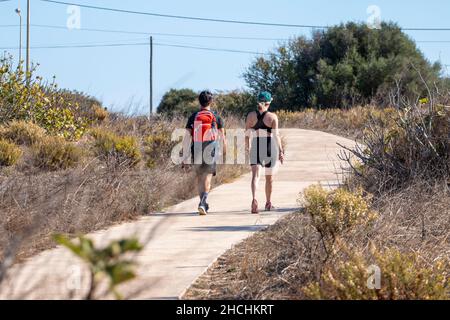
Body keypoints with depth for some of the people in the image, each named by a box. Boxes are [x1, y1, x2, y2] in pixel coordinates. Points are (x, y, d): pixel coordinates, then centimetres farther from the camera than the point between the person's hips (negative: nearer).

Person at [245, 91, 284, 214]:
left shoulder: (251, 115, 1)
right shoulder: (272, 116, -6)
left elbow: (247, 134, 5)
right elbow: (276, 135, -9)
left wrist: (247, 147, 19)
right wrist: (281, 151, -6)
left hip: (255, 148, 1)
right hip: (270, 148, -1)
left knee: (255, 175, -8)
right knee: (269, 177, 15)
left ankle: (254, 199, -33)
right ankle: (268, 203, 28)